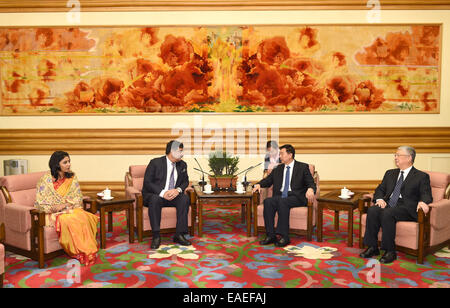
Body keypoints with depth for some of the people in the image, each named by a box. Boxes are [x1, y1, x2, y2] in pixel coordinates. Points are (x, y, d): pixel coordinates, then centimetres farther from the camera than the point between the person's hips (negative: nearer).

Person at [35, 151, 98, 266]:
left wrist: (65, 204, -15)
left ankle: (87, 251, -26)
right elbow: (40, 201, -5)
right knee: (68, 220, -34)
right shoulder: (46, 178, -5)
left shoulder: (72, 177, 7)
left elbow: (78, 197, 4)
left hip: (70, 209, 3)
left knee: (83, 217, -30)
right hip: (53, 213, -3)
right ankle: (78, 252, -23)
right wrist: (53, 208, -21)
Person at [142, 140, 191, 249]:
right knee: (155, 199, -37)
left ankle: (179, 234, -23)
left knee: (185, 198, -25)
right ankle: (156, 236, -30)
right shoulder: (155, 163, -7)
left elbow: (185, 181, 12)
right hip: (154, 195, -4)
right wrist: (162, 193, -25)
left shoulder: (182, 165, 9)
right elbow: (147, 182, -11)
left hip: (173, 196, 4)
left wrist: (178, 190, -13)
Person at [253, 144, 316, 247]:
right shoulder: (278, 168, 20)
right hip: (280, 195, 5)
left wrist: (310, 189, -23)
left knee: (283, 202, -36)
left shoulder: (303, 167, 7)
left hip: (296, 197, -4)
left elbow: (311, 183, 1)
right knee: (268, 202, -27)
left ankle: (284, 236, -32)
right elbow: (268, 180, 21)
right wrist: (259, 184, -1)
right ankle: (270, 235, -26)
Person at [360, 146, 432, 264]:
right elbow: (380, 190, 20)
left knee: (387, 213, -35)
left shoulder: (421, 176, 8)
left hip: (407, 209, -5)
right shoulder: (390, 173, 23)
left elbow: (426, 195, -3)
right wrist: (380, 199, -3)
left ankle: (390, 251, -26)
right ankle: (372, 247, -20)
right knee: (372, 210, -27)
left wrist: (422, 202, -28)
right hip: (388, 204, 5)